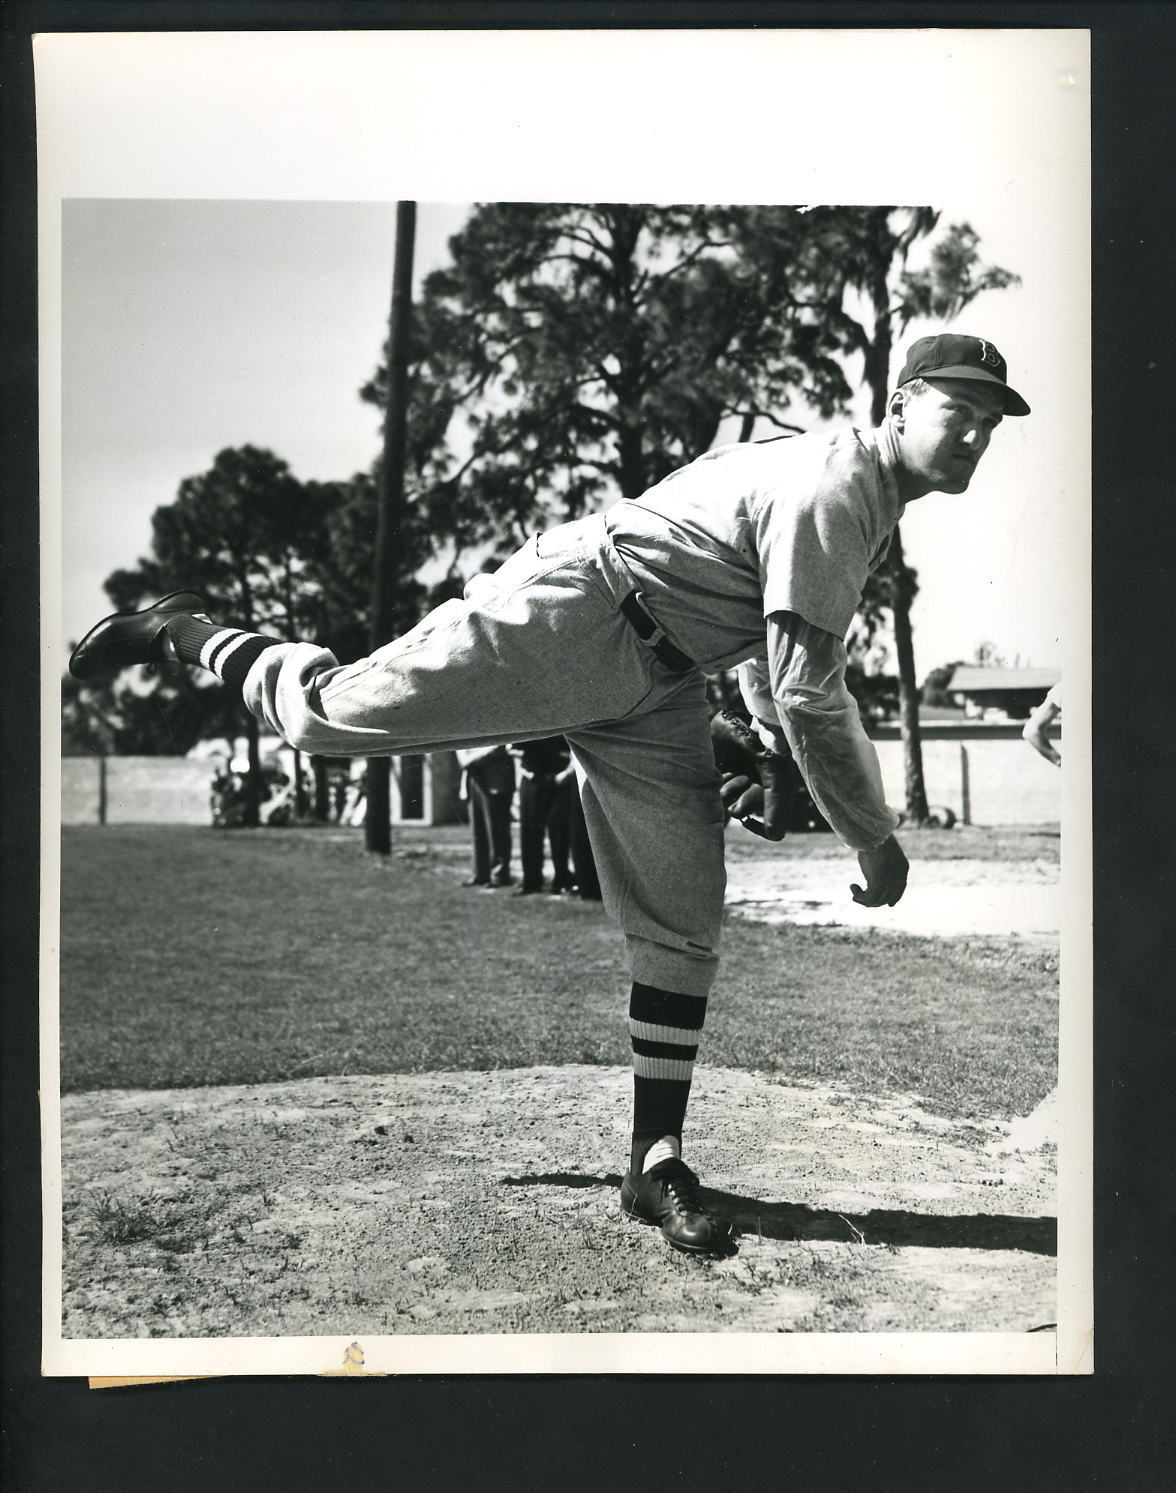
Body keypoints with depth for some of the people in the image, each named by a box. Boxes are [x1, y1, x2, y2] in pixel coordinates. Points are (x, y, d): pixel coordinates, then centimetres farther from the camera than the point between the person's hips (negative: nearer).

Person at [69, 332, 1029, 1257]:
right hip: (572, 618, -9)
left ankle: (658, 1162, 10)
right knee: (334, 713, -11)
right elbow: (812, 693, -24)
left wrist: (778, 759, 22)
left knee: (683, 926, 3)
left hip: (657, 692, 9)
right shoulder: (833, 489, -20)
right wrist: (877, 839, -15)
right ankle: (187, 633, 17)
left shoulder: (873, 504, 12)